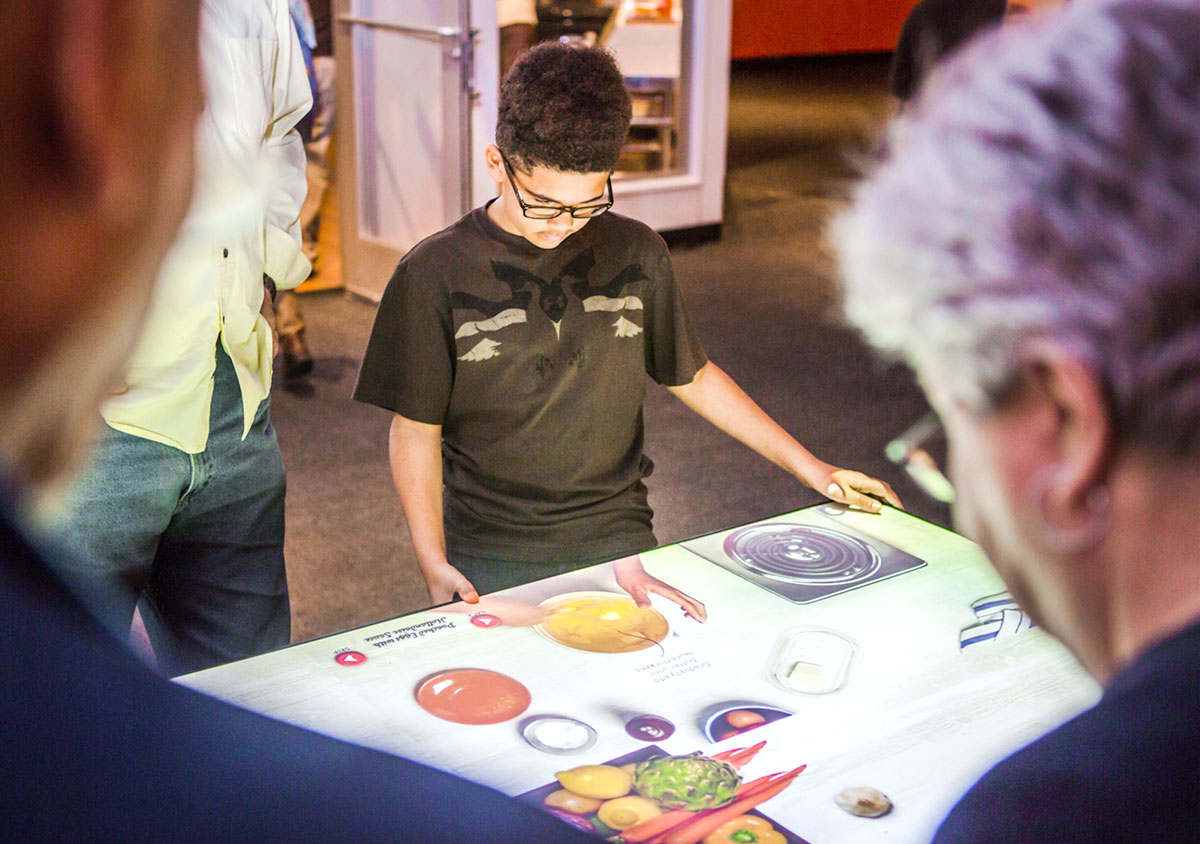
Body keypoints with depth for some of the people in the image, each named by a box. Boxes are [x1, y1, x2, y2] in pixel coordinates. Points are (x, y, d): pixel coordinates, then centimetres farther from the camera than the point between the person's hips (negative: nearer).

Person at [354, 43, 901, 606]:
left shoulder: (635, 253, 4)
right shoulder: (435, 273, -5)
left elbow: (693, 376, 15)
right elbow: (416, 430, -1)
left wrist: (807, 466, 14)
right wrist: (433, 562, -12)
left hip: (618, 540, 2)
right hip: (489, 561, -2)